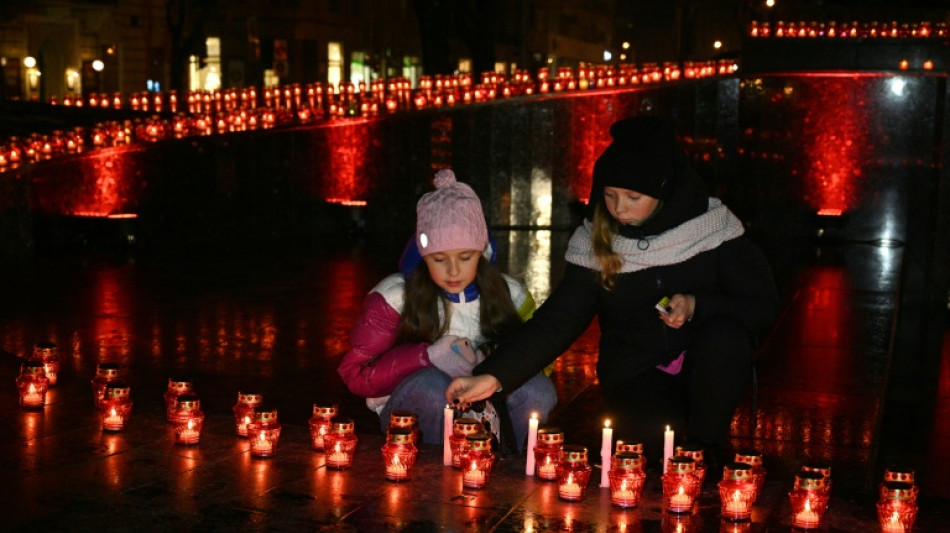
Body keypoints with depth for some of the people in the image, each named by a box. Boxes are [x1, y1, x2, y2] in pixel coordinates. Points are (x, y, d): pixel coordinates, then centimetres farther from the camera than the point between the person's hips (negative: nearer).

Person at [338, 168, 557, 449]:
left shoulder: (510, 295, -1)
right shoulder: (394, 297, -8)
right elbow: (355, 373, -7)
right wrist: (427, 356, -22)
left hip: (487, 418, 2)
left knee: (537, 388, -26)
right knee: (431, 385, -35)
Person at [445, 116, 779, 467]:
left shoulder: (713, 226, -8)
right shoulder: (593, 243, -5)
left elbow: (763, 309, -4)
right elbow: (557, 320, -10)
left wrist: (697, 306, -22)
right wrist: (493, 376, -22)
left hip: (707, 368, 1)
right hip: (634, 374, -1)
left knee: (724, 333, -31)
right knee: (660, 440, -32)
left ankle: (705, 449, -9)